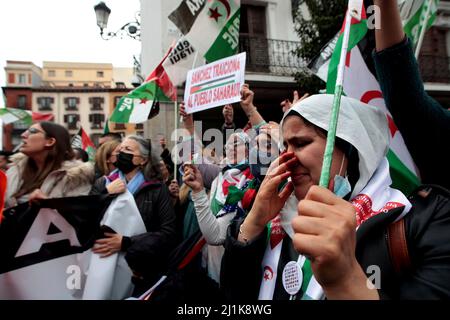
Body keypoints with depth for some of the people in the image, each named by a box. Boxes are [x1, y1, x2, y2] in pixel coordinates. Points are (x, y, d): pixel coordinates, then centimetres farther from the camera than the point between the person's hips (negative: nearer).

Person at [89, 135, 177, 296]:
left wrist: (126, 243, -22)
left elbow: (168, 233, -13)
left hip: (142, 271, -2)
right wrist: (106, 194, -16)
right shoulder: (103, 183, 3)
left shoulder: (157, 188, -6)